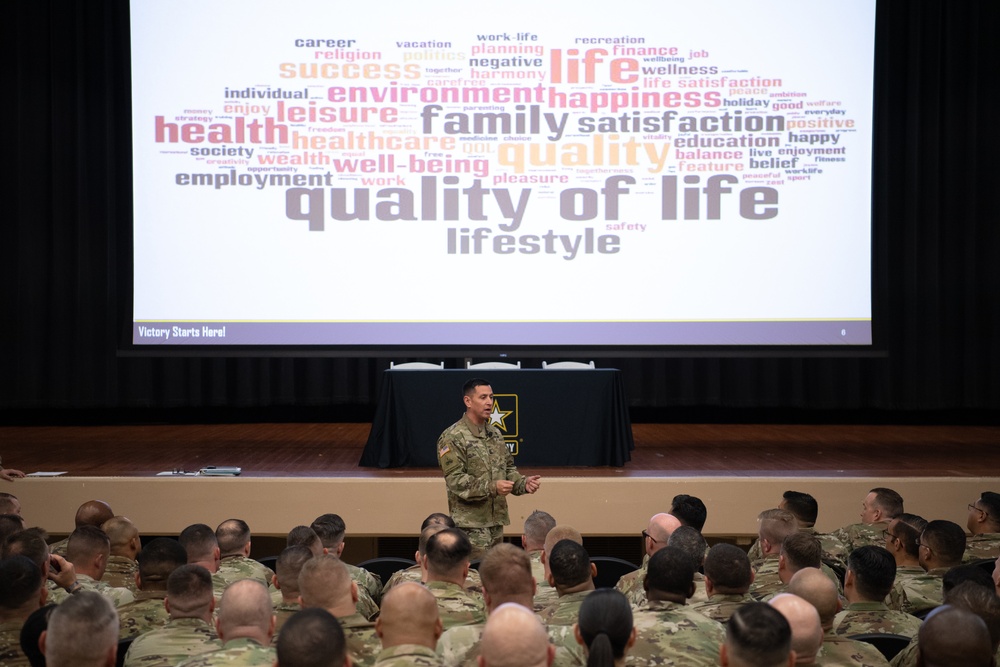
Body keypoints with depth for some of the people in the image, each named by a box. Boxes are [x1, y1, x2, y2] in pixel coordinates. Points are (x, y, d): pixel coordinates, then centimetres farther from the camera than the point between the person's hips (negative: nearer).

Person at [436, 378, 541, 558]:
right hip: (471, 526, -7)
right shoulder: (453, 438, -11)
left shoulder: (495, 434, 13)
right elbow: (455, 480, -18)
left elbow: (508, 469, 18)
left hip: (496, 522, 7)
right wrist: (492, 487, -27)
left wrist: (523, 483, -4)